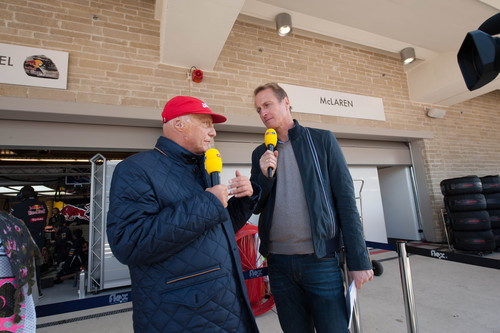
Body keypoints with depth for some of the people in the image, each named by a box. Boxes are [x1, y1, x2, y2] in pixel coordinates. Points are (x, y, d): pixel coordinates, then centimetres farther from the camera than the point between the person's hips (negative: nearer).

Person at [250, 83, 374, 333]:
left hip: (320, 259, -2)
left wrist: (358, 260, -7)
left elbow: (345, 199, -3)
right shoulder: (261, 154, 8)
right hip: (278, 263, 3)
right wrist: (264, 175, -12)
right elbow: (256, 207, 7)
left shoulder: (322, 140, 1)